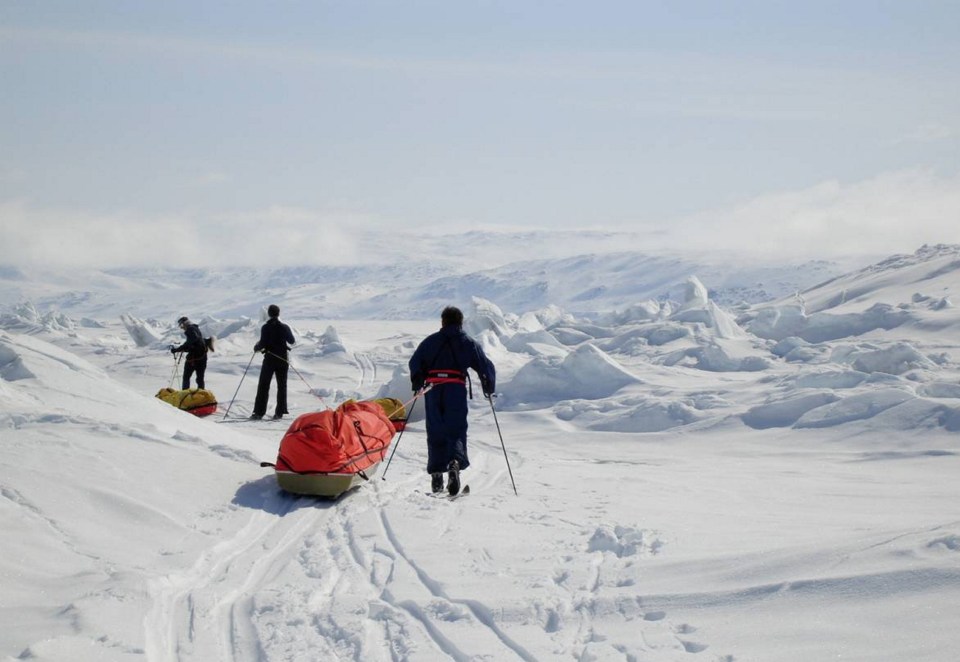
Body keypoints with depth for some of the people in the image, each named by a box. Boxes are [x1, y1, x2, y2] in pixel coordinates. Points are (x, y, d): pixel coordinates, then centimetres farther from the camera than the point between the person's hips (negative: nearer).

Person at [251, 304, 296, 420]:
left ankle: (259, 412, -1)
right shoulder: (284, 327, -3)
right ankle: (279, 412, 5)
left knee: (263, 386, 4)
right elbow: (292, 341, 7)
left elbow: (263, 343, -15)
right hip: (283, 359, 2)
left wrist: (256, 347, 6)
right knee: (282, 386, 9)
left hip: (269, 359, -2)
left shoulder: (265, 328, -10)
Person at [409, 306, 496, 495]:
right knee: (456, 430, -2)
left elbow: (415, 362, 7)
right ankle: (455, 462, -29)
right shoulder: (468, 343, 11)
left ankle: (436, 472, 3)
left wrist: (417, 384, 20)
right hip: (456, 389, -1)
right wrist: (489, 389, 22)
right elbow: (486, 367, 9)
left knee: (435, 432, 8)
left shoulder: (430, 341, 13)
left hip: (433, 389, 1)